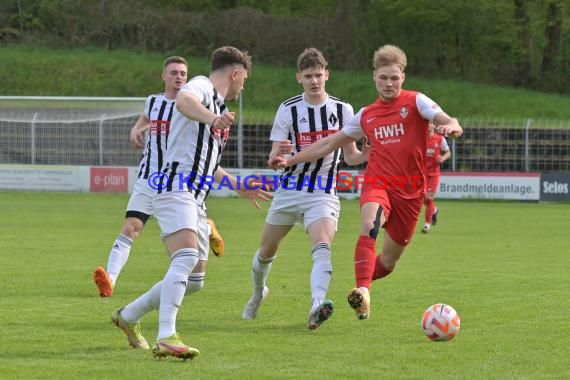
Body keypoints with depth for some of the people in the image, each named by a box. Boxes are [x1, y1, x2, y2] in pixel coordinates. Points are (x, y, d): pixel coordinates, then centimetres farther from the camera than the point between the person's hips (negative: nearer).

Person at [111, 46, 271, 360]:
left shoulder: (217, 105, 28)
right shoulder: (202, 86, -2)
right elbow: (184, 100, -30)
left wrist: (239, 187, 48)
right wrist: (213, 119, -48)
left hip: (196, 200, 10)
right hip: (176, 189, -10)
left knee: (193, 280, 10)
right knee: (186, 259, -28)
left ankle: (128, 317, 28)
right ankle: (166, 337, -40)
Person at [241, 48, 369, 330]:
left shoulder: (342, 110, 1)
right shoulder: (288, 110, -2)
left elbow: (351, 156, 8)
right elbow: (273, 160, -4)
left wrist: (369, 154, -15)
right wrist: (277, 154, -29)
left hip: (324, 194, -1)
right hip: (289, 190, 1)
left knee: (322, 247, -27)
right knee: (266, 252, 12)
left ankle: (316, 306, -45)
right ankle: (258, 292, 44)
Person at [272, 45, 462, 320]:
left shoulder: (415, 102, 1)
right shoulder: (366, 115, 13)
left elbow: (451, 124, -14)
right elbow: (330, 144, 22)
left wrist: (451, 127, -39)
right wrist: (291, 160, 17)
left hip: (410, 192, -1)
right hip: (377, 184, 1)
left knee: (388, 261, 7)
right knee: (369, 226, -33)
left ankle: (362, 288, 37)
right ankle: (362, 292, -44)